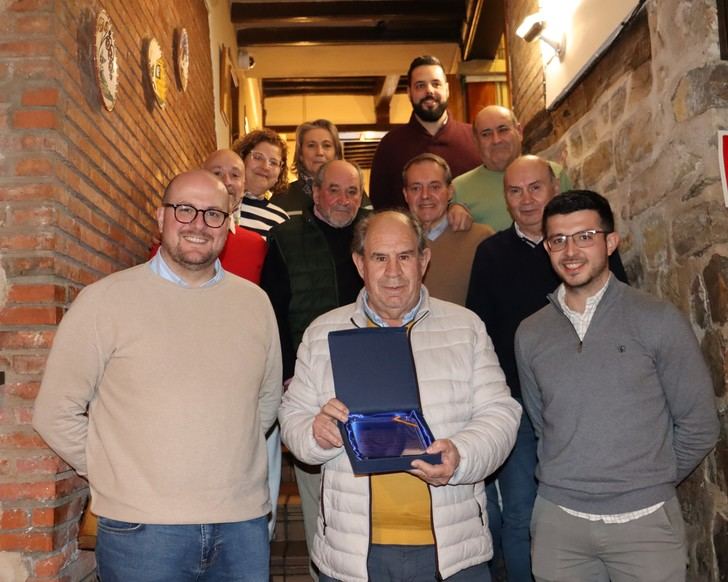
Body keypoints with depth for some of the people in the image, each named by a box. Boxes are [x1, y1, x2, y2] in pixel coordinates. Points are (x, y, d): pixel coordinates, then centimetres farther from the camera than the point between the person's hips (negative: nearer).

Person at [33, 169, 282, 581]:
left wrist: (222, 457, 9)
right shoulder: (105, 299, -6)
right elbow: (56, 412, -2)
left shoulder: (255, 302, 5)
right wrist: (119, 475, -1)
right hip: (142, 528, -3)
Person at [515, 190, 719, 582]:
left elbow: (699, 426, -1)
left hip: (644, 519, -2)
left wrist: (652, 482, 5)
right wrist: (571, 480, 9)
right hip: (558, 519, 3)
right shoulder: (530, 334, 2)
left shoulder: (658, 320, -7)